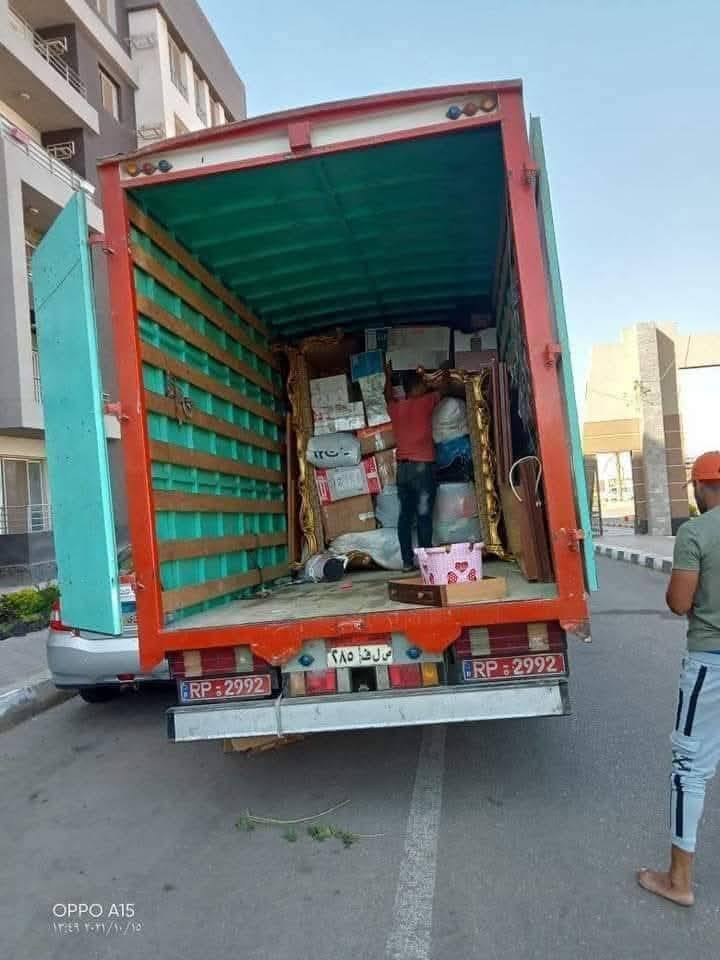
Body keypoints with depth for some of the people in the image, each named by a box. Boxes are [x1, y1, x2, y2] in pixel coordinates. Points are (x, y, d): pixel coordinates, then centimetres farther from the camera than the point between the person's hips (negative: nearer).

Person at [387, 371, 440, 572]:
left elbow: (388, 397, 33)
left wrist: (388, 376, 47)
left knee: (405, 515, 5)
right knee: (424, 516, -4)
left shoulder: (395, 408, 9)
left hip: (403, 467, 5)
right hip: (422, 466, -5)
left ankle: (407, 561, 7)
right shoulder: (425, 403, -4)